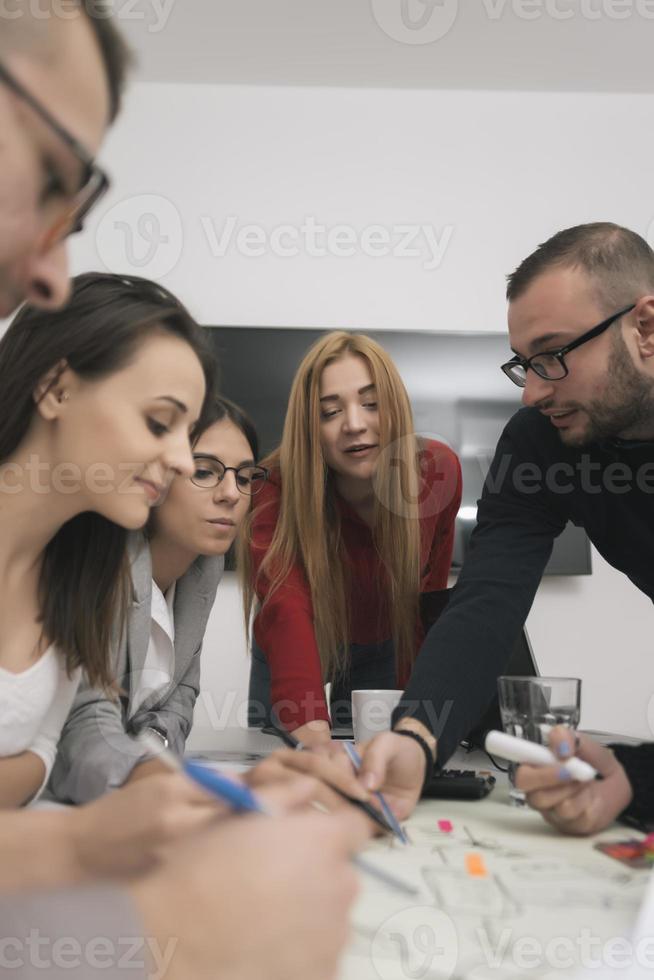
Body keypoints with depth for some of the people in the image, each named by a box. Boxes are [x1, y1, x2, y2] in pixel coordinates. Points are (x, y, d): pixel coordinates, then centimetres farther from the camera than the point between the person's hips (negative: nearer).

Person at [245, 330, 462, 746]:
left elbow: (429, 594, -10)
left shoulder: (439, 470, -24)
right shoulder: (277, 490, -34)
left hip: (385, 649, 2)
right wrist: (312, 732, -64)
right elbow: (286, 612, -48)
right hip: (293, 655, -1)